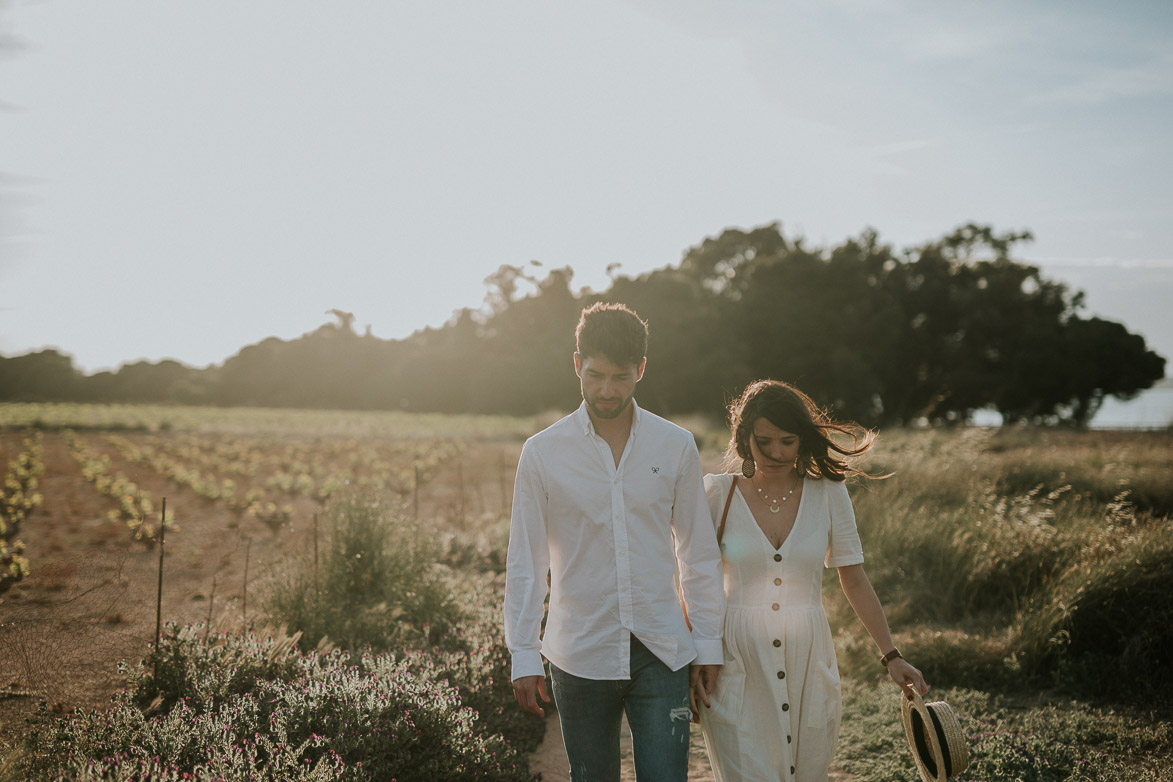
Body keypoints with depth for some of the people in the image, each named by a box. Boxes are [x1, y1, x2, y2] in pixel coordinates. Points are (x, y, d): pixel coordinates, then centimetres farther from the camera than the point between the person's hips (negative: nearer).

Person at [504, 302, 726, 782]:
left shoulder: (676, 447, 2)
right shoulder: (542, 453, -2)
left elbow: (699, 553, 8)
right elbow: (524, 563, 1)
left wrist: (708, 642, 6)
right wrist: (523, 655, -3)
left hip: (662, 651, 1)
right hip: (581, 656, 0)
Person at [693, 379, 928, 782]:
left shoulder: (828, 492, 2)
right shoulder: (718, 494, -2)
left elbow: (855, 580, 6)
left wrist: (891, 656, 1)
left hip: (808, 660, 2)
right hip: (737, 663, -2)